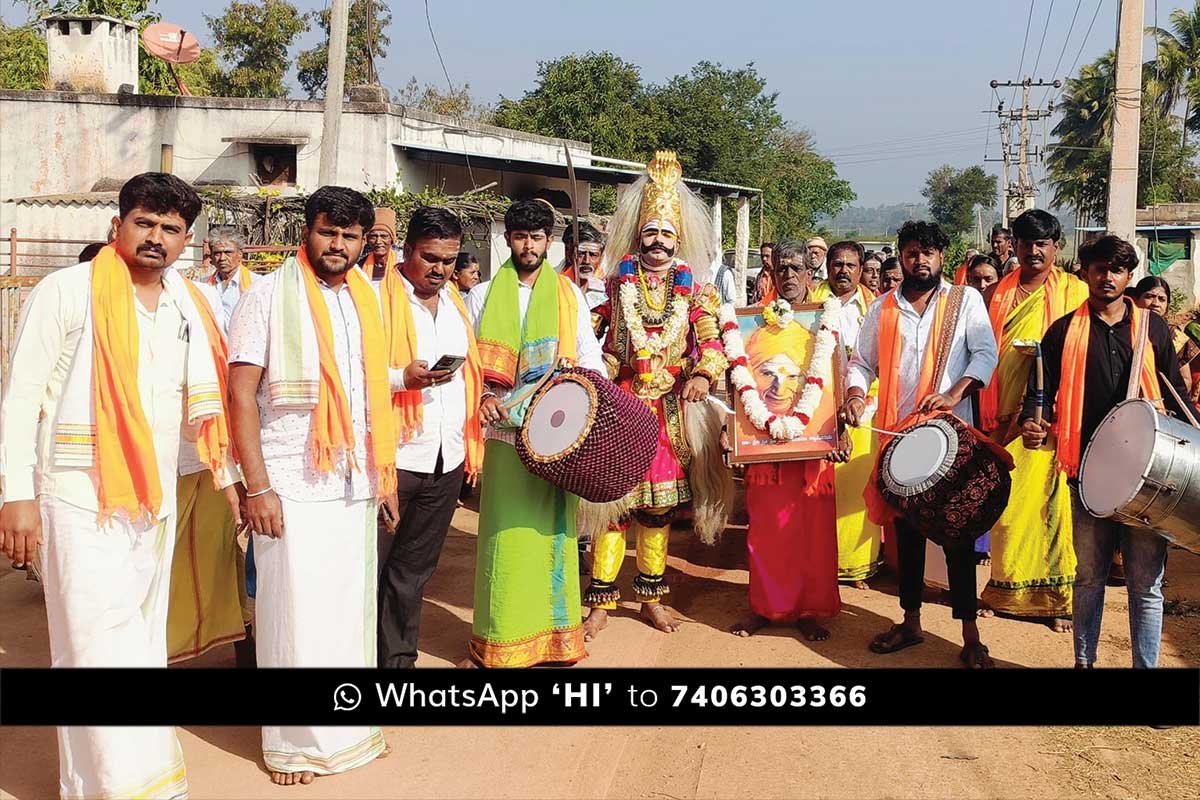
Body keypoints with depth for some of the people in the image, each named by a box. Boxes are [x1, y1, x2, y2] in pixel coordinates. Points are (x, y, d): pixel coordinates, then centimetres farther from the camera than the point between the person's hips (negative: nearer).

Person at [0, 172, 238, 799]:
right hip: (81, 498, -6)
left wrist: (228, 475, 14)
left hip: (156, 498, 6)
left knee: (144, 637, 13)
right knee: (99, 642, -6)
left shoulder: (186, 305, 10)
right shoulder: (68, 291, -6)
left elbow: (203, 399, 17)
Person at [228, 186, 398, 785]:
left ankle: (348, 728, 26)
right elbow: (241, 393, -10)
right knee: (294, 613, 1)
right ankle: (293, 742, 18)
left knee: (350, 607, 11)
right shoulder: (270, 295, -5)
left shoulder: (366, 299, 11)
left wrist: (385, 473, 13)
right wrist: (257, 486, -15)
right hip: (292, 487, -5)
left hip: (355, 485, 5)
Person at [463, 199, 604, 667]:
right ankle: (498, 644, 9)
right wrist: (480, 398, -13)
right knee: (505, 537, 0)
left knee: (553, 533, 4)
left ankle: (553, 637, 13)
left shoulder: (569, 295, 12)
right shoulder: (482, 296, 9)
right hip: (504, 433, -1)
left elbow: (590, 356, 11)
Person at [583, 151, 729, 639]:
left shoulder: (693, 289, 5)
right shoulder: (620, 282, 7)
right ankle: (601, 601, 3)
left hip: (670, 410, 1)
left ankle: (652, 597, 20)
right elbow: (608, 345, 9)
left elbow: (710, 342, -1)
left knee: (660, 503, 7)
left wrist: (704, 375, -20)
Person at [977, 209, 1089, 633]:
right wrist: (987, 416, 2)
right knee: (1003, 503, 5)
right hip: (1004, 417, 3)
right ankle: (1003, 589, 18)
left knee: (1050, 501, -1)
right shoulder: (997, 294, 11)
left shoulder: (1075, 290, 3)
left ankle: (1058, 596, 8)